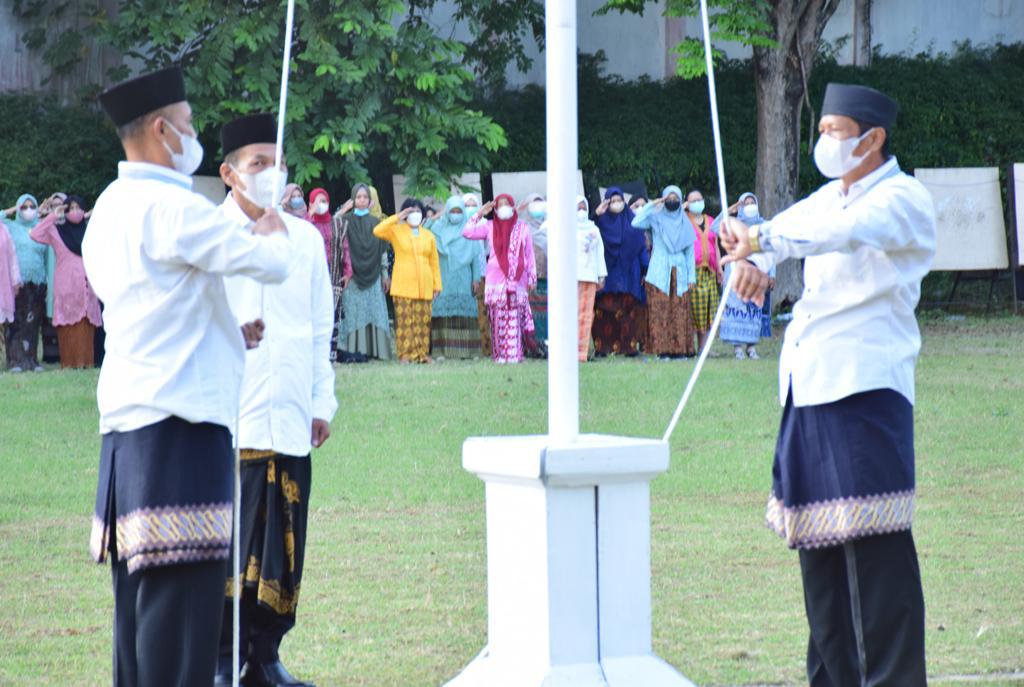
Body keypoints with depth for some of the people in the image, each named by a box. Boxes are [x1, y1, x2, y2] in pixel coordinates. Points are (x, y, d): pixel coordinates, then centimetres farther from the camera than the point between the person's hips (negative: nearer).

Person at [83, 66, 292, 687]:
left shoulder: (110, 210, 17)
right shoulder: (171, 207, -13)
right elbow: (272, 263, -12)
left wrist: (226, 336, 24)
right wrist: (273, 230, 9)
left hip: (127, 424, 10)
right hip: (179, 424, -10)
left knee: (141, 588, 12)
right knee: (181, 587, -10)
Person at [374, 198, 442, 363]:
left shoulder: (429, 236, 14)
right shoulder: (396, 231, 7)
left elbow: (434, 262, 13)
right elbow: (378, 231, -11)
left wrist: (437, 285, 7)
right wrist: (397, 218, -11)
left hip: (424, 286, 3)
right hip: (404, 285, -3)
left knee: (423, 320, 3)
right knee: (404, 320, -7)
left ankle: (422, 353, 8)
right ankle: (405, 354, -6)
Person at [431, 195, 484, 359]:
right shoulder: (438, 229, 8)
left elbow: (476, 256, 7)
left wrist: (476, 279, 1)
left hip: (463, 277, 0)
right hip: (443, 276, 0)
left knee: (465, 314, -4)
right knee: (443, 312, -8)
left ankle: (466, 350, -1)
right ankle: (441, 350, -9)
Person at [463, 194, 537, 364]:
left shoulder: (522, 228, 10)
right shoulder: (490, 227, 12)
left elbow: (529, 254, 10)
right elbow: (467, 232, 2)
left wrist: (532, 278, 6)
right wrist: (479, 214, 4)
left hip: (517, 279, -1)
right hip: (496, 279, 1)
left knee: (514, 317, -7)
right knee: (498, 317, -5)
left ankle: (514, 354, -9)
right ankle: (500, 354, -2)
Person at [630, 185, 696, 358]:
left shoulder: (685, 223, 14)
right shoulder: (656, 218, 7)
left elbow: (690, 251, 14)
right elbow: (636, 223, -12)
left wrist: (692, 276, 6)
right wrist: (651, 205, -8)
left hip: (679, 273, 2)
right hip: (659, 273, -2)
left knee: (680, 311, -4)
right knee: (660, 311, -9)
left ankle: (680, 348, -2)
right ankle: (662, 349, -9)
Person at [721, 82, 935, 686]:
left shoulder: (904, 200, -5)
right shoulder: (829, 199, 20)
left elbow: (848, 232, -24)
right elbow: (775, 234, 11)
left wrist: (767, 241, -35)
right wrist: (753, 264, -13)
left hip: (867, 388, -8)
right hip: (810, 388, 8)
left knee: (876, 547, -11)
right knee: (819, 544, 10)